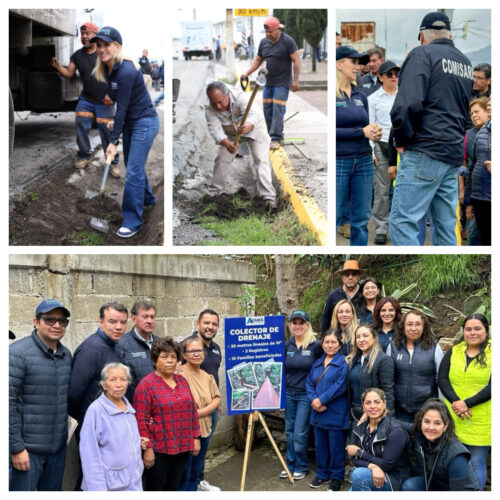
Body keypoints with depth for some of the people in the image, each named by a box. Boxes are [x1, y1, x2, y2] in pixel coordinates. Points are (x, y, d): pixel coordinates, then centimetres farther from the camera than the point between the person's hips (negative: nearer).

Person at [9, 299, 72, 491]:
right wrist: (16, 448, -17)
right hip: (28, 448, -6)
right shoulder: (18, 352, -12)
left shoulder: (66, 355, 9)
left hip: (59, 447, 6)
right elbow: (8, 402, -16)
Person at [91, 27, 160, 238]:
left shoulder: (126, 71, -26)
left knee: (133, 171, -9)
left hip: (144, 122, -9)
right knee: (133, 165, 21)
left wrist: (113, 140, -22)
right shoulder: (107, 69, 0)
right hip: (130, 122, 9)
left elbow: (122, 107, -24)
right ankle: (147, 199, 45)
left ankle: (132, 222, -1)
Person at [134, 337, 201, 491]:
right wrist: (147, 448, -16)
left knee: (173, 487, 15)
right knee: (155, 489, 5)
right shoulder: (146, 384, -10)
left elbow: (192, 410, 15)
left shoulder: (182, 381, 10)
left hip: (182, 447, 6)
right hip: (159, 449, -6)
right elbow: (141, 420, -14)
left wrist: (196, 438, 11)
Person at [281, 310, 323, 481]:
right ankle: (290, 464, 27)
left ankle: (301, 467, 17)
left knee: (300, 433, -1)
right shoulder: (287, 345, 2)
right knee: (289, 431, 14)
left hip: (306, 395, -5)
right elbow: (282, 368, 10)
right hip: (289, 393, 5)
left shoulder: (316, 345, -12)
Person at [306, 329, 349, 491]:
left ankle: (336, 477, 17)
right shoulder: (317, 363, 13)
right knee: (320, 445, 14)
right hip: (318, 413, 6)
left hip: (336, 413, -6)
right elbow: (309, 383, 8)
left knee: (335, 446, 3)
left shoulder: (343, 362, -8)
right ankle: (322, 474, 28)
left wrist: (322, 400, -17)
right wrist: (314, 400, -11)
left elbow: (341, 385, -18)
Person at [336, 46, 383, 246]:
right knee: (335, 219, 0)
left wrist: (374, 132, -4)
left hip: (363, 161, 6)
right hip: (339, 161, -6)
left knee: (361, 220, 9)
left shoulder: (360, 96, 12)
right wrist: (362, 132, -15)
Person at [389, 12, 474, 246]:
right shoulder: (466, 62, 17)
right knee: (446, 227, 10)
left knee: (402, 222, -9)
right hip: (454, 155, 8)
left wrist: (401, 140, -6)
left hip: (425, 151, -8)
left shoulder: (422, 54, -5)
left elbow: (407, 104, -17)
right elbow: (469, 110, 23)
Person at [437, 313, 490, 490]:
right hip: (453, 418, 3)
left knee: (477, 463, 3)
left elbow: (491, 386, -10)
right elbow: (442, 379, 0)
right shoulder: (453, 352, 9)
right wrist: (455, 402, -16)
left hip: (481, 420, -3)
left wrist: (467, 403, -18)